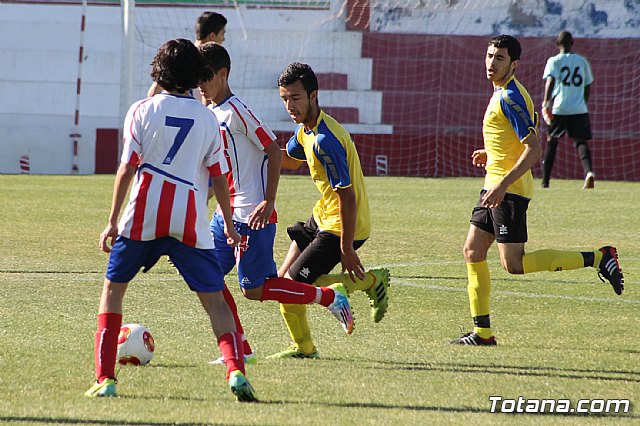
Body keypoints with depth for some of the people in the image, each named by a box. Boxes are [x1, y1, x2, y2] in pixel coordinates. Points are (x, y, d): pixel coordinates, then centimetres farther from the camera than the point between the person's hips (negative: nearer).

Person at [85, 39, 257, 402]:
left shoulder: (142, 111, 2)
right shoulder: (207, 118, 7)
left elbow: (127, 169, -2)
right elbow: (220, 177, 7)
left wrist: (113, 221, 3)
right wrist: (229, 224, 19)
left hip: (143, 217, -1)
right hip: (191, 220, 1)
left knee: (113, 289, 16)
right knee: (214, 298, 4)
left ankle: (105, 379, 9)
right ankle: (236, 371, -17)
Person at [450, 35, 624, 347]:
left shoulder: (509, 98, -17)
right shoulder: (502, 93, 14)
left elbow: (534, 150, -22)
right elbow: (522, 141, 27)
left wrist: (503, 185, -26)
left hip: (509, 190, -10)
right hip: (495, 187, 10)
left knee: (513, 263, -10)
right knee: (473, 252, 7)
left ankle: (597, 258, -6)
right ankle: (482, 332, 10)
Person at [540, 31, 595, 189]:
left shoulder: (554, 61, 1)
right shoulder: (582, 61, 11)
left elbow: (551, 80, -15)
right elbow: (587, 86, 15)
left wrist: (546, 103, -21)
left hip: (559, 109, -2)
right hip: (579, 109, 2)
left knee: (551, 142, 11)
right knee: (581, 141, 2)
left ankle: (545, 181, 13)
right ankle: (589, 171, -26)